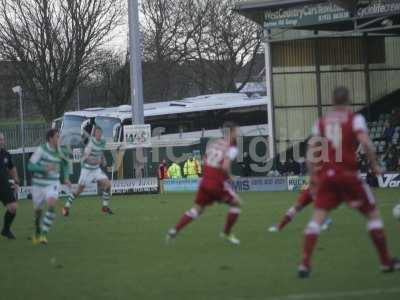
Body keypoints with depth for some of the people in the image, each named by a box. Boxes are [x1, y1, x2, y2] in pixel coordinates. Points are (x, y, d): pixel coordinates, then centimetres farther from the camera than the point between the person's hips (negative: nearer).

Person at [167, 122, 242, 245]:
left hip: (205, 181, 6)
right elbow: (225, 167, -23)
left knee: (197, 209, 17)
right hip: (218, 183, -6)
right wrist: (228, 176, -4)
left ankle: (175, 230, 6)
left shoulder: (213, 143, 9)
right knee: (236, 203, 13)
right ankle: (227, 233, 15)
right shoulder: (232, 148, -11)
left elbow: (205, 161, 14)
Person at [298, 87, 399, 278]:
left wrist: (314, 174, 14)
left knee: (317, 218, 1)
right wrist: (374, 165, -4)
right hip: (348, 174, -3)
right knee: (373, 213, 11)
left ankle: (305, 264, -11)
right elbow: (366, 143, -16)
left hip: (326, 175, 3)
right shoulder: (355, 119, -1)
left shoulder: (321, 122, 11)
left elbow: (311, 151, 7)